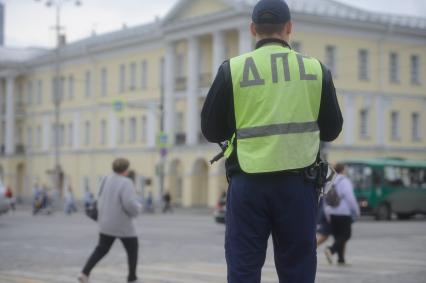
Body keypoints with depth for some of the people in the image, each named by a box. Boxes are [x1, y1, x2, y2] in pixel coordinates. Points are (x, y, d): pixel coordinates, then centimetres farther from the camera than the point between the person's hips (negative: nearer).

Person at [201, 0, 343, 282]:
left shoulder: (233, 69, -3)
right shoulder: (316, 69, 1)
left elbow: (212, 131, 2)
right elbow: (331, 130, 9)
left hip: (248, 184, -1)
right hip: (298, 184, 1)